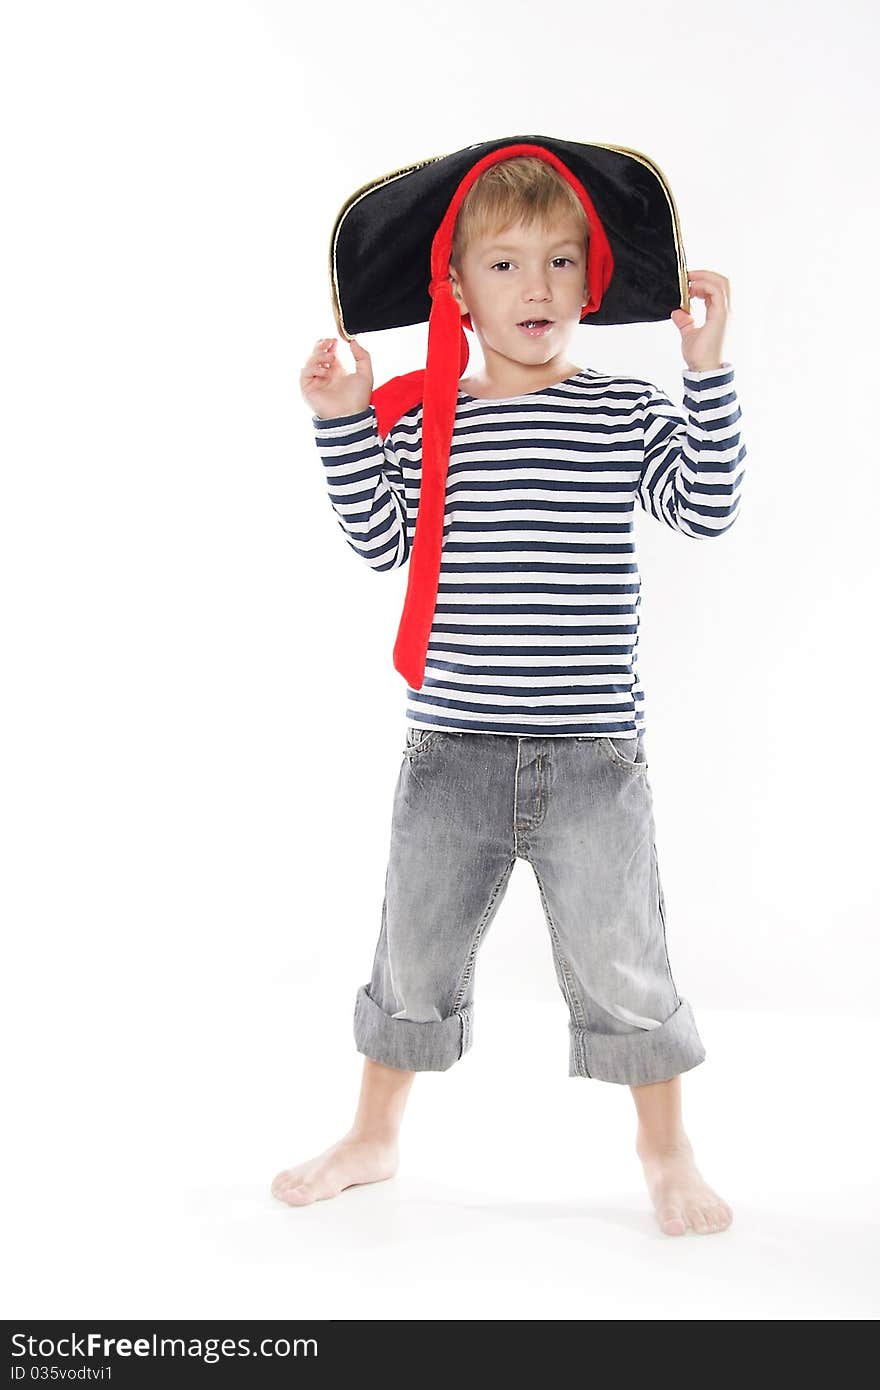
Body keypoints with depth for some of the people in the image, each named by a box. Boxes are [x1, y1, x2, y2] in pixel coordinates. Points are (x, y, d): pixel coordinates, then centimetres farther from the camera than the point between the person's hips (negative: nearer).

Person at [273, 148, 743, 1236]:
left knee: (622, 965, 7)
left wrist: (708, 368, -14)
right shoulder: (419, 419, 4)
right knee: (413, 955, 15)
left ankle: (666, 1153, 32)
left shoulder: (627, 412, 2)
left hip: (593, 755, -1)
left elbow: (709, 508, -9)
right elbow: (379, 545, 0)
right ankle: (374, 1137, 38)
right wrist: (341, 425, -7)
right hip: (451, 751, 2)